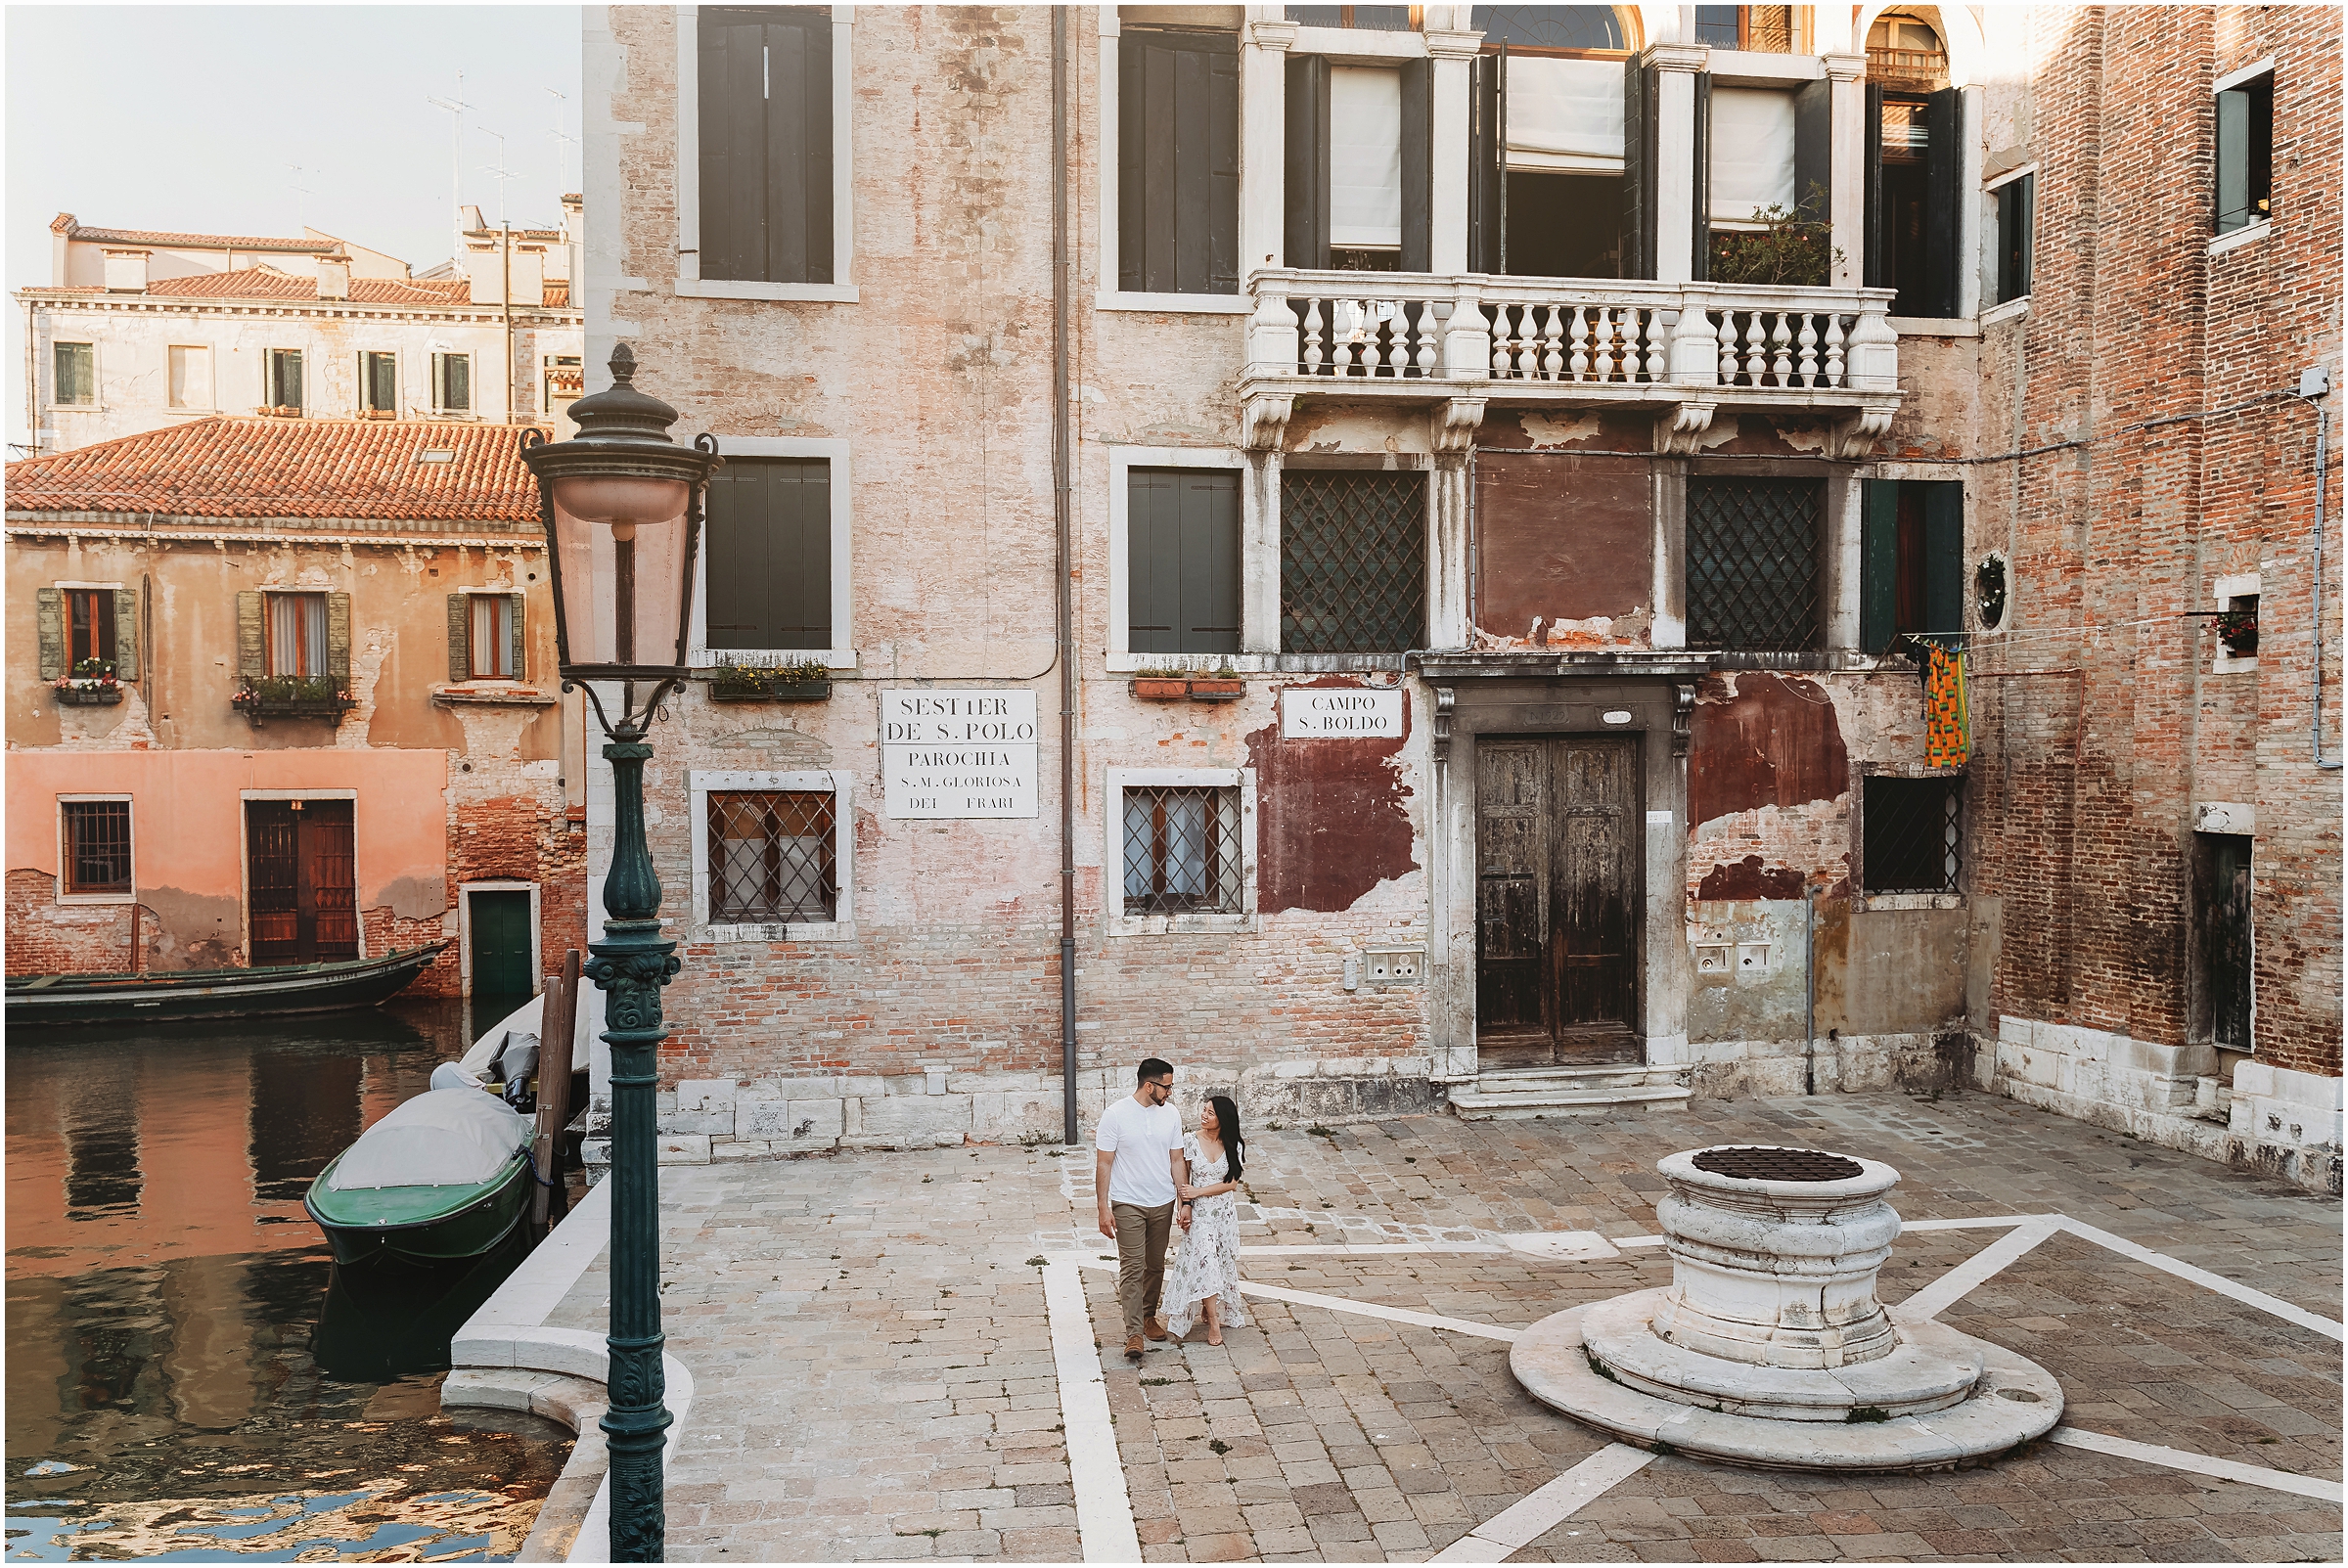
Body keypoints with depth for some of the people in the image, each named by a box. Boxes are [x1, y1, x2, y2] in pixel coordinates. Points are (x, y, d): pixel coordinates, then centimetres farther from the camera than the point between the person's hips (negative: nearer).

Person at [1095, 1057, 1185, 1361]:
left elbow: (1176, 1160, 7)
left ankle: (1148, 1316, 34)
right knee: (1132, 1268, -8)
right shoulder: (1115, 1114, -14)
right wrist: (1104, 1208, -14)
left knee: (1155, 1265, 15)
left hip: (1162, 1204, 5)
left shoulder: (1171, 1114, 0)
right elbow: (1103, 1164, -11)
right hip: (1128, 1204, -4)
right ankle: (1134, 1333, -5)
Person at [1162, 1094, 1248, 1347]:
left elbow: (1231, 1184, -8)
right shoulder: (1192, 1141, -7)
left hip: (1224, 1211, 2)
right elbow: (1181, 1179, -2)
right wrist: (1184, 1207, -12)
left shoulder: (1233, 1146, -5)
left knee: (1223, 1262, 9)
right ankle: (1214, 1322, -8)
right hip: (1199, 1212, -2)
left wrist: (1198, 1191, -15)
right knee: (1204, 1260, -13)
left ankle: (1209, 1307, 31)